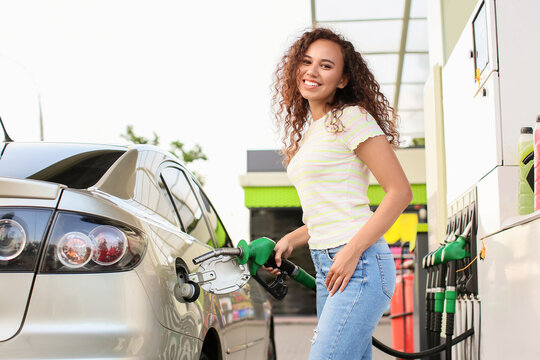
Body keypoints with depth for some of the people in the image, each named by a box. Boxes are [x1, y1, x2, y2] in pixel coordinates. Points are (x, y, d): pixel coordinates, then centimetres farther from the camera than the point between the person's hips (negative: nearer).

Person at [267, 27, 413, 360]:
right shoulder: (308, 132, 20)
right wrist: (290, 241, 11)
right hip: (326, 268, 8)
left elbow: (400, 192, -12)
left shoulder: (351, 118, -6)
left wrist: (352, 251, -18)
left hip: (359, 266, -8)